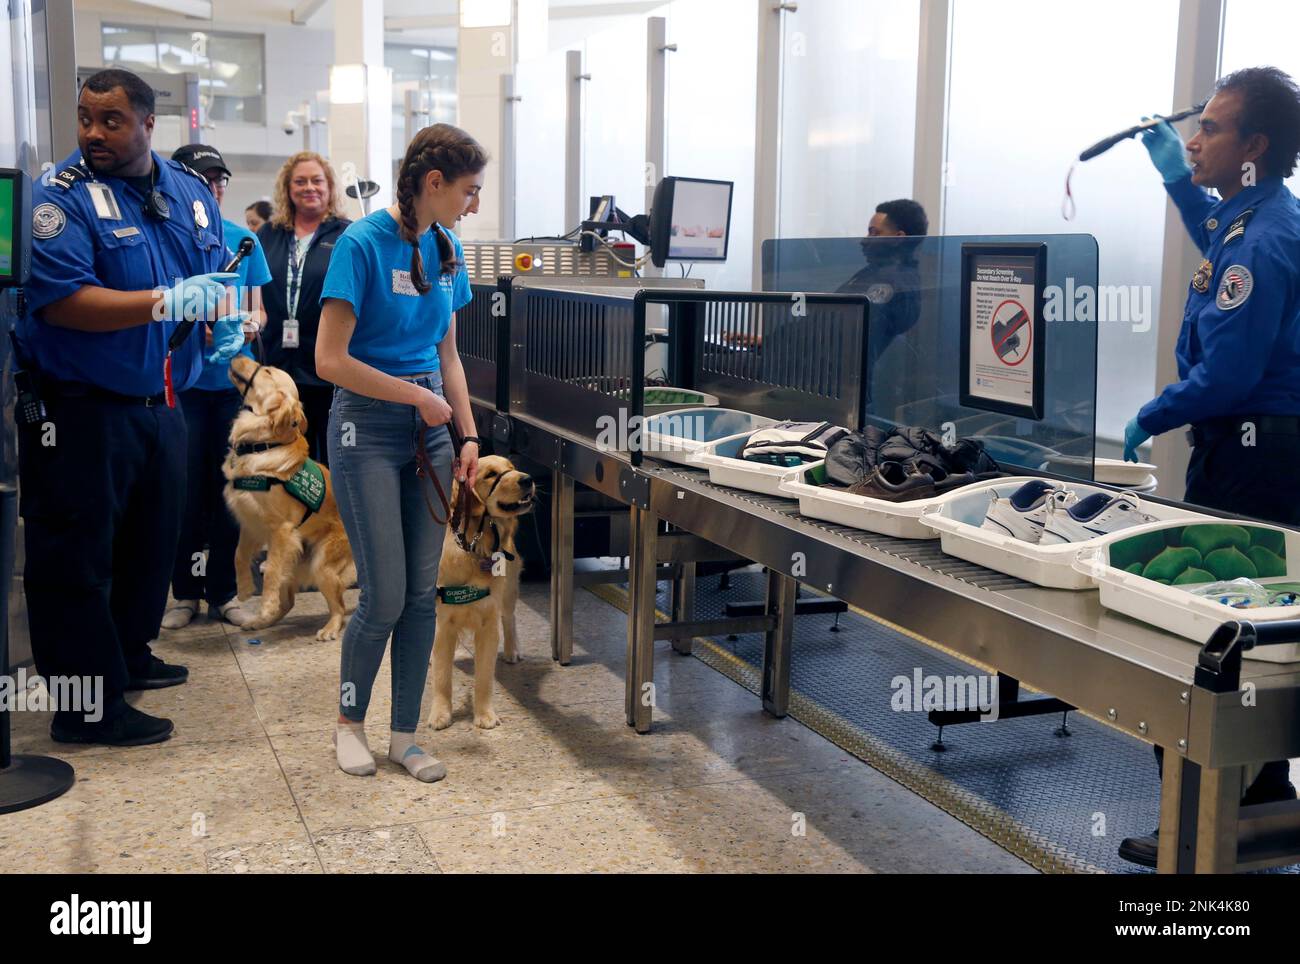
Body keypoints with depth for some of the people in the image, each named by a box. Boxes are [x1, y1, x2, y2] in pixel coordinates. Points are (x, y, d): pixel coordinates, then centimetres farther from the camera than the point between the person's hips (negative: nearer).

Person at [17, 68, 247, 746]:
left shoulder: (192, 193, 7)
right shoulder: (62, 197, -12)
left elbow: (217, 276, 20)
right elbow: (60, 301, -22)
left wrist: (226, 318, -3)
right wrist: (165, 302, -29)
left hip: (159, 404, 7)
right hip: (78, 409, -7)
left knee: (152, 543, 19)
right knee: (77, 556, 0)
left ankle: (128, 656, 38)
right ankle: (89, 707, 9)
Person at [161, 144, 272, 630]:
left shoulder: (243, 239, 7)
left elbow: (256, 308, 10)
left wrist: (250, 325, -12)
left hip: (235, 377, 2)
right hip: (183, 379, -2)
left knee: (228, 485, 8)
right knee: (186, 487, 3)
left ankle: (222, 591, 20)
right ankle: (185, 592, 18)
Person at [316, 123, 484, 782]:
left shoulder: (446, 248, 8)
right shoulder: (363, 244, -13)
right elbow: (330, 360, -17)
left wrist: (468, 435, 5)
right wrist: (417, 395, -12)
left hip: (428, 429, 6)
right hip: (368, 428, -6)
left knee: (423, 592, 6)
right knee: (385, 596, -4)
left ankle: (404, 736, 18)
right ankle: (349, 721, 20)